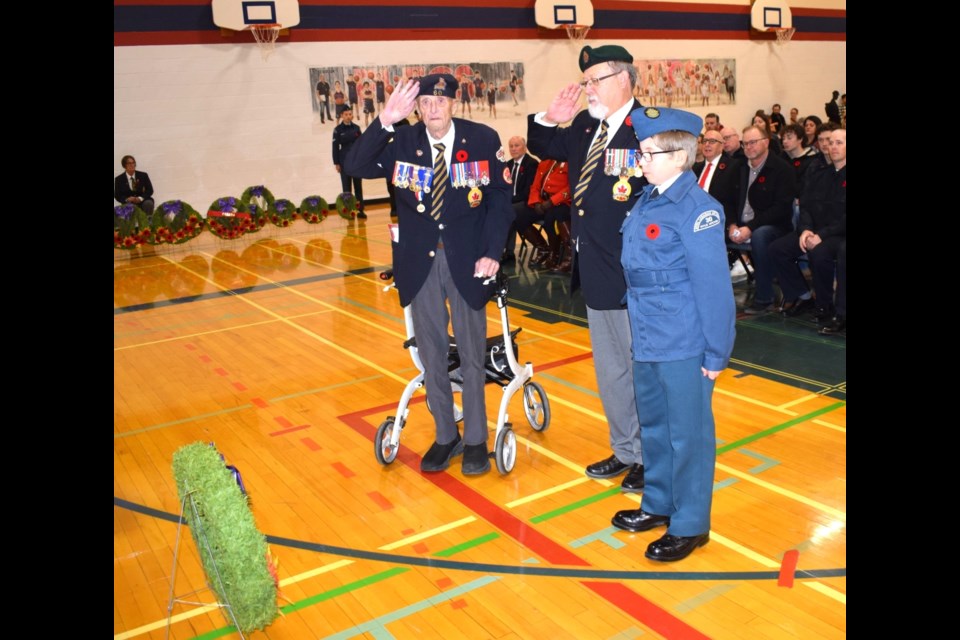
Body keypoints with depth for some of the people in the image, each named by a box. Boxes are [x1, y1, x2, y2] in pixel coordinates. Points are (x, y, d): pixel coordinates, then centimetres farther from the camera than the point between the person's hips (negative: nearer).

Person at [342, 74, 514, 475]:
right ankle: (445, 436, 28)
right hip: (419, 262, 2)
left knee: (471, 353, 9)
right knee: (431, 354, 11)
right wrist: (384, 122, -27)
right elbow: (355, 167, -14)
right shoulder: (402, 142, -1)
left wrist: (491, 253, -14)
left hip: (466, 259, -2)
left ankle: (476, 440, 25)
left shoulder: (483, 139, -5)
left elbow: (500, 198, -4)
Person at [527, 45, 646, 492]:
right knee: (609, 371, 21)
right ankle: (625, 451, 40)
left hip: (630, 275, -9)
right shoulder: (585, 125, 8)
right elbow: (544, 148, 23)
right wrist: (550, 119, 4)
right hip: (593, 272, 9)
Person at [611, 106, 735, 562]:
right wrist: (638, 328, 12)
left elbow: (713, 285, -17)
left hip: (684, 345, -8)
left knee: (687, 434, 6)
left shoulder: (695, 208, -16)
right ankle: (658, 504, 38)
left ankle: (690, 525, 22)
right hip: (646, 340, 8)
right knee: (653, 426, 20)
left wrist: (716, 354, -16)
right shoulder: (646, 201, 7)